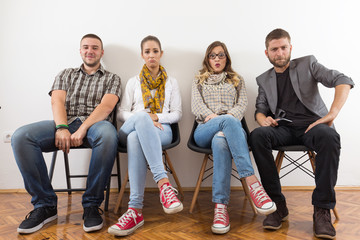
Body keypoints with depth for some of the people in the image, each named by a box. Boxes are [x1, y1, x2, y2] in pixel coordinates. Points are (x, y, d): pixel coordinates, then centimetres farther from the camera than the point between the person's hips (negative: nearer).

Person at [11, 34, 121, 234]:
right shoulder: (66, 74, 26)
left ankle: (92, 205, -24)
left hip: (95, 124, -2)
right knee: (21, 137, -25)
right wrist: (62, 128, -13)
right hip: (65, 122, 3)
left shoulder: (112, 79, 18)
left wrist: (83, 129, -17)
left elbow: (106, 106, -1)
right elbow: (57, 102, 8)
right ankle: (45, 204, -13)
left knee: (108, 135, -40)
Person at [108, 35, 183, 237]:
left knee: (135, 138, -38)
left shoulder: (171, 82, 21)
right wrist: (144, 118, -8)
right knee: (141, 116, -39)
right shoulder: (134, 82, 22)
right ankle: (163, 183, -48)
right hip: (130, 130, 1)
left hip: (161, 130, -1)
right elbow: (122, 113, 11)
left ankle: (136, 210, -46)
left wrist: (156, 117, -8)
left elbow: (177, 114, 11)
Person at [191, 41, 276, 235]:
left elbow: (242, 105, 10)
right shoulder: (198, 81, 27)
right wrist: (213, 117, -12)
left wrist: (227, 120, -12)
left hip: (232, 127, 1)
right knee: (229, 121, -40)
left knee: (220, 141, -41)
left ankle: (220, 206, -49)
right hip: (204, 131, -1)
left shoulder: (237, 80, 28)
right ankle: (252, 182, -50)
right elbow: (196, 106, 9)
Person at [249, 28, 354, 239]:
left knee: (329, 136, -38)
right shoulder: (264, 80, 18)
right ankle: (278, 204, -24)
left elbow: (343, 81, -2)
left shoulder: (307, 64, 10)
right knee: (257, 135, -31)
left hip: (311, 124, -1)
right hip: (283, 128, 2)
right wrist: (263, 119, -11)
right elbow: (260, 109, 16)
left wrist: (332, 114, -19)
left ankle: (322, 210, -26)